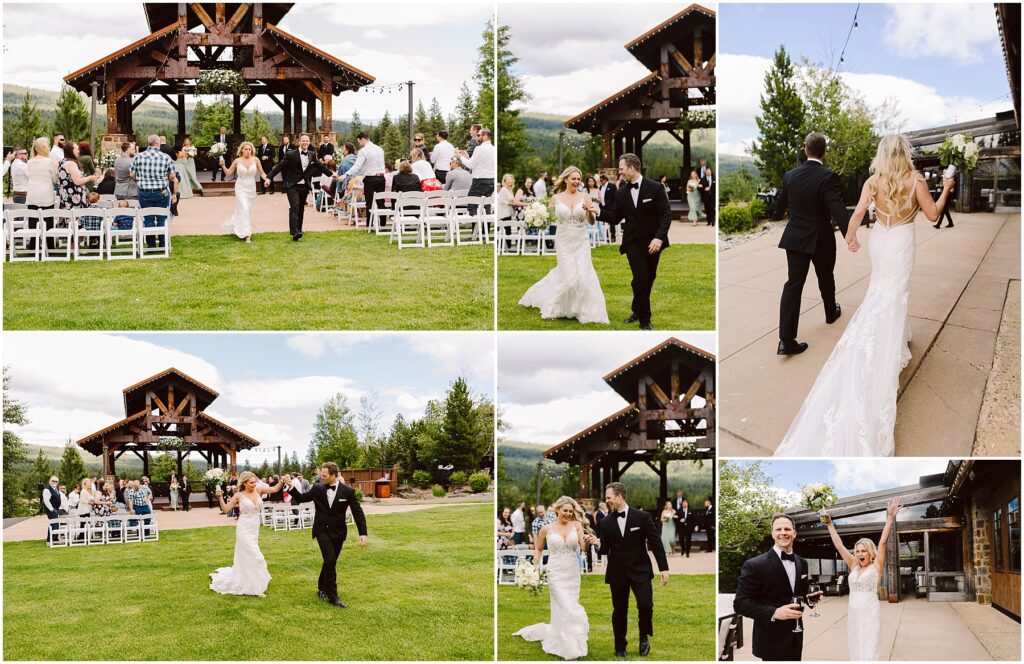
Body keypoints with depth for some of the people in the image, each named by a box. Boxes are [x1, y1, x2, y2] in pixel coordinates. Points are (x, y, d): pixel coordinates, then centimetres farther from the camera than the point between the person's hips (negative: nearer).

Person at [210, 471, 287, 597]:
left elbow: (275, 489, -6)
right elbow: (225, 509, -7)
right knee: (256, 558, -9)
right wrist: (220, 498, -21)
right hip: (244, 531, -6)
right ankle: (257, 588, 2)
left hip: (255, 530, 6)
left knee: (245, 560, 17)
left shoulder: (258, 491, 2)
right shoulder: (239, 495, -8)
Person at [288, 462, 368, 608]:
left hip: (338, 532, 1)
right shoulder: (317, 488, -4)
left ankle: (322, 589, 35)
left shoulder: (347, 491, -8)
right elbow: (301, 498, 10)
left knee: (330, 562, 12)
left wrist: (363, 534, -12)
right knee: (330, 560, -18)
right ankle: (333, 596, -13)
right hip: (322, 530, -1)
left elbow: (358, 513, -5)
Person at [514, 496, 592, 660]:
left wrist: (587, 540, -33)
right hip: (556, 574, -3)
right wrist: (536, 567, 2)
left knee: (562, 610, 12)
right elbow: (538, 548, 12)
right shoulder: (547, 529, -3)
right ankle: (570, 647, 0)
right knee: (567, 610, -9)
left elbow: (584, 547, -12)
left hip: (573, 573, 3)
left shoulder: (577, 525, -2)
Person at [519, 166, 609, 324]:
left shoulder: (585, 197, 0)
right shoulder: (556, 198, 1)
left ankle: (585, 309, 8)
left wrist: (591, 211, -26)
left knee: (583, 274, -7)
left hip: (581, 241, 1)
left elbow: (591, 221, -6)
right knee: (568, 276, -6)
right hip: (563, 241, -1)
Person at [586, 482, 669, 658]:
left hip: (640, 570, -2)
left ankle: (644, 636, 12)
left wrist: (663, 568, -5)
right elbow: (605, 550, 6)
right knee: (619, 611, 6)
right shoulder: (606, 523, 4)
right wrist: (598, 543, -17)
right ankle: (620, 647, 20)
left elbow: (655, 543, -2)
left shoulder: (642, 517, -4)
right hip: (617, 573, 2)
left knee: (645, 605, -16)